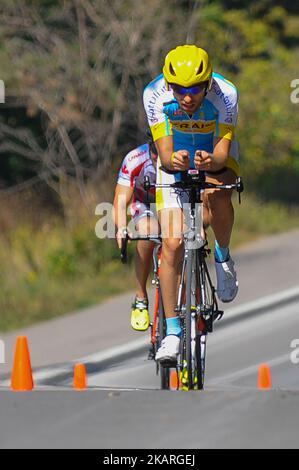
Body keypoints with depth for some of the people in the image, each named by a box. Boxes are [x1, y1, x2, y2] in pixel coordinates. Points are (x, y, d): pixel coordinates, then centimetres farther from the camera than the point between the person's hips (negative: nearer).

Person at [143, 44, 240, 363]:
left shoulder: (225, 94, -30)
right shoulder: (155, 95, -28)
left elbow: (223, 150, -30)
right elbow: (164, 152, -28)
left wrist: (211, 161, -53)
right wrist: (172, 160, -51)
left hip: (216, 156, -1)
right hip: (176, 158, 1)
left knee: (216, 194, -36)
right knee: (172, 243, -12)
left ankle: (223, 257, -6)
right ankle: (172, 330, -3)